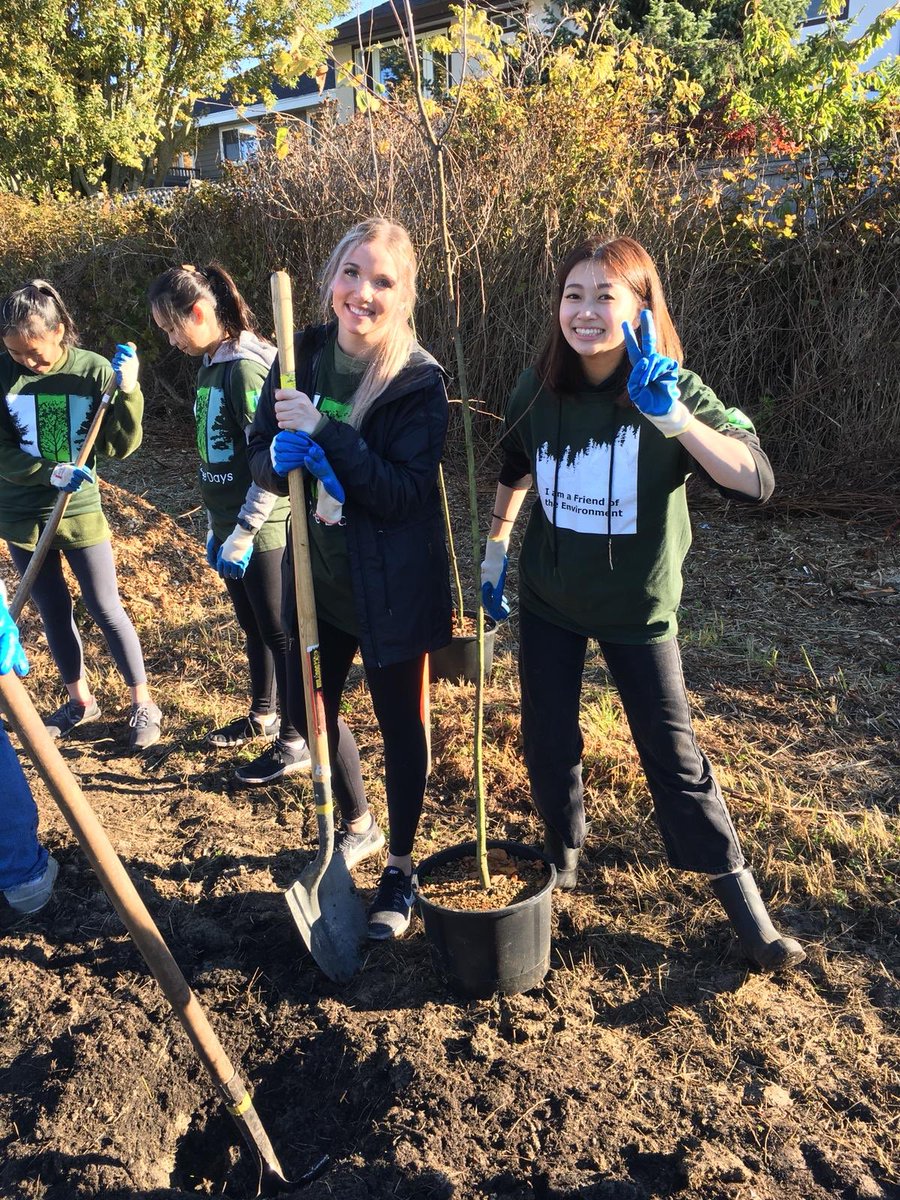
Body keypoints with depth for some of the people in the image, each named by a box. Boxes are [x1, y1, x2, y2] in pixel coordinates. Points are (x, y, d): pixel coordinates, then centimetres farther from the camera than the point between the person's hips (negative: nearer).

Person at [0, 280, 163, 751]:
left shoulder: (94, 370, -10)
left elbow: (122, 446, -9)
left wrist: (127, 391, -22)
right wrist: (50, 473, -24)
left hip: (80, 511, -2)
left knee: (106, 610, 3)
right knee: (54, 612, 13)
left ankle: (143, 704, 18)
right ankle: (80, 701, 31)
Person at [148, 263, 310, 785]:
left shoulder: (247, 367, -18)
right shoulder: (211, 364, 11)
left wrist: (243, 533, -19)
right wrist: (217, 525, 18)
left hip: (263, 529, -9)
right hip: (231, 525, 9)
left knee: (279, 633, 2)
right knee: (253, 627, 20)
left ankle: (296, 741, 14)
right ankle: (263, 714, 37)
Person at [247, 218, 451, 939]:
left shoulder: (420, 380, -15)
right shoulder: (303, 356, -1)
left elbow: (407, 492, -22)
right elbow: (260, 454, 5)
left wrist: (322, 432, -28)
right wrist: (281, 455, -19)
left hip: (391, 586, -5)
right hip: (318, 576, 6)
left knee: (400, 724, 10)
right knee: (309, 710, 17)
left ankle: (400, 867, 33)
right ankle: (358, 826, 46)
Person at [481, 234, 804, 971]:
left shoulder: (675, 391, -18)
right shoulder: (538, 388, -8)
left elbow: (757, 483, -32)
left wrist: (670, 414, -42)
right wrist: (495, 550, 15)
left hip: (637, 607, -3)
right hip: (548, 600, 3)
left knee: (672, 753, 4)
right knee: (548, 745, 12)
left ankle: (742, 902, 22)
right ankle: (564, 861, 39)